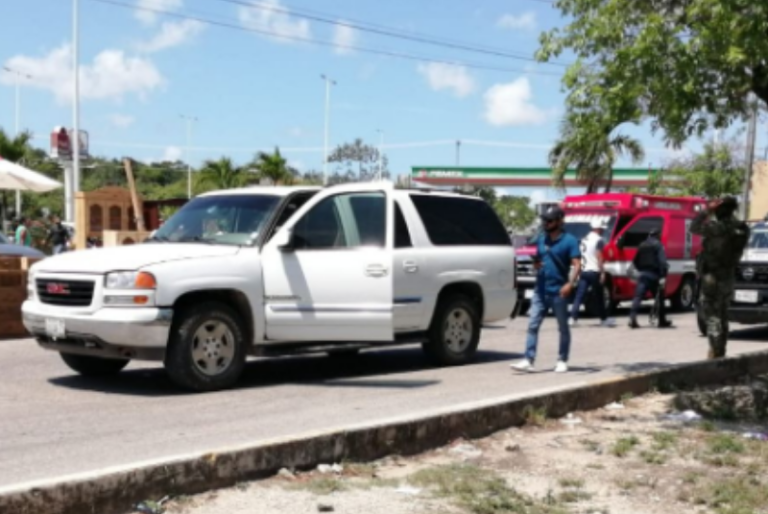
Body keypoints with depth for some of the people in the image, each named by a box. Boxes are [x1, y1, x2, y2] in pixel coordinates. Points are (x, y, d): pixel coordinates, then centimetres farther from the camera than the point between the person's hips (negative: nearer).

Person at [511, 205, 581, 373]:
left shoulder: (569, 241, -6)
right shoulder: (541, 239, 12)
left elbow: (577, 265, -12)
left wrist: (570, 284, -26)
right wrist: (536, 264, -2)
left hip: (558, 292, -5)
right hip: (540, 290, 5)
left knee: (563, 328, 8)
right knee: (533, 325, -3)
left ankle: (562, 361, 17)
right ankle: (528, 360, -5)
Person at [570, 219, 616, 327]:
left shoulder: (585, 239, 15)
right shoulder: (599, 240, -8)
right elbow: (599, 257, -15)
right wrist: (602, 272, -15)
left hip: (583, 271, 6)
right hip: (594, 271, -6)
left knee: (579, 295, 1)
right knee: (599, 297, 5)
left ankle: (573, 318, -8)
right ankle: (604, 319, 15)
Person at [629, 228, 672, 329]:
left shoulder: (642, 245, 16)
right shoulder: (658, 245, -3)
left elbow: (635, 261, 22)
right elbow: (662, 261, -15)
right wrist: (663, 276, -18)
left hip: (643, 274, 4)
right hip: (654, 275, -4)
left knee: (638, 297, -7)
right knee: (659, 298, 11)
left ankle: (632, 319, -24)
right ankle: (662, 321, 19)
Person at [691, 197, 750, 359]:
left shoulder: (717, 227, -19)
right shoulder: (742, 230, 1)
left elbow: (695, 227, -7)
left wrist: (707, 211, 1)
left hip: (711, 278, -7)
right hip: (728, 277, 7)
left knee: (712, 316, -5)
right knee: (722, 316, 18)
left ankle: (716, 352, -8)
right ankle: (721, 351, 27)